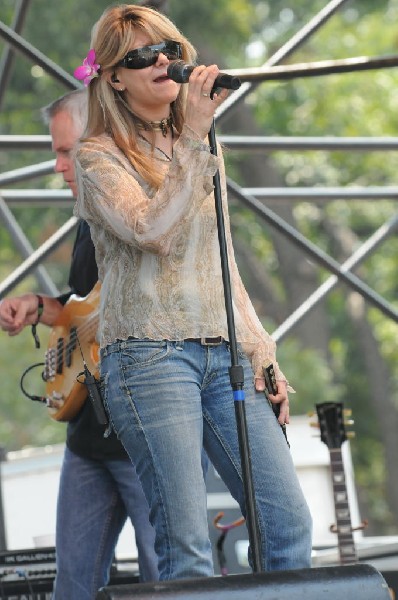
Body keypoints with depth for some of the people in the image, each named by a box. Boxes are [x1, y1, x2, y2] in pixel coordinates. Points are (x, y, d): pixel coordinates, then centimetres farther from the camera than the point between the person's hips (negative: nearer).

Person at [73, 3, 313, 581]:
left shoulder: (203, 152, 21)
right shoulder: (99, 157, 1)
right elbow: (151, 230, -17)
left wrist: (261, 352, 15)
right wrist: (193, 137, -16)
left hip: (223, 355, 6)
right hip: (150, 355, -6)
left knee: (289, 523, -4)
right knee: (186, 545, -13)